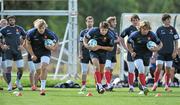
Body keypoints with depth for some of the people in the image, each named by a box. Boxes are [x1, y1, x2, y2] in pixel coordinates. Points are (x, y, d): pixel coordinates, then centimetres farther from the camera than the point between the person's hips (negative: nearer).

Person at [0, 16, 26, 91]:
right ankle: (9, 85, 1)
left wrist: (22, 45, 13)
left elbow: (24, 36, 23)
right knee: (9, 68, -8)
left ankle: (18, 81, 24)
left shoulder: (19, 29, 8)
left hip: (17, 51, 3)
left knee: (21, 68, -1)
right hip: (8, 51, -3)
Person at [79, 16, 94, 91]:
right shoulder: (83, 32, 10)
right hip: (85, 54, 1)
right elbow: (81, 44, 9)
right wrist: (80, 53, 0)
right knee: (84, 71, 1)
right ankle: (83, 86, 6)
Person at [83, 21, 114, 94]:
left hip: (103, 52, 2)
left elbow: (111, 48, -10)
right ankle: (99, 85, -28)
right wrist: (86, 45, -25)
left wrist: (100, 47, -21)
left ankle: (98, 85, 31)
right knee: (97, 66, -24)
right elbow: (85, 38, -4)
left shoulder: (109, 36, -18)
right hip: (93, 51, -2)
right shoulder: (94, 31, -20)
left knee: (101, 70, 10)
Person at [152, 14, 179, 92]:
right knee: (158, 67, -12)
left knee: (168, 69, 2)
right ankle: (155, 84, -1)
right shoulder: (159, 29, 1)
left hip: (170, 53, 1)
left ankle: (166, 86, 11)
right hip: (161, 52, -1)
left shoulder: (172, 29, 5)